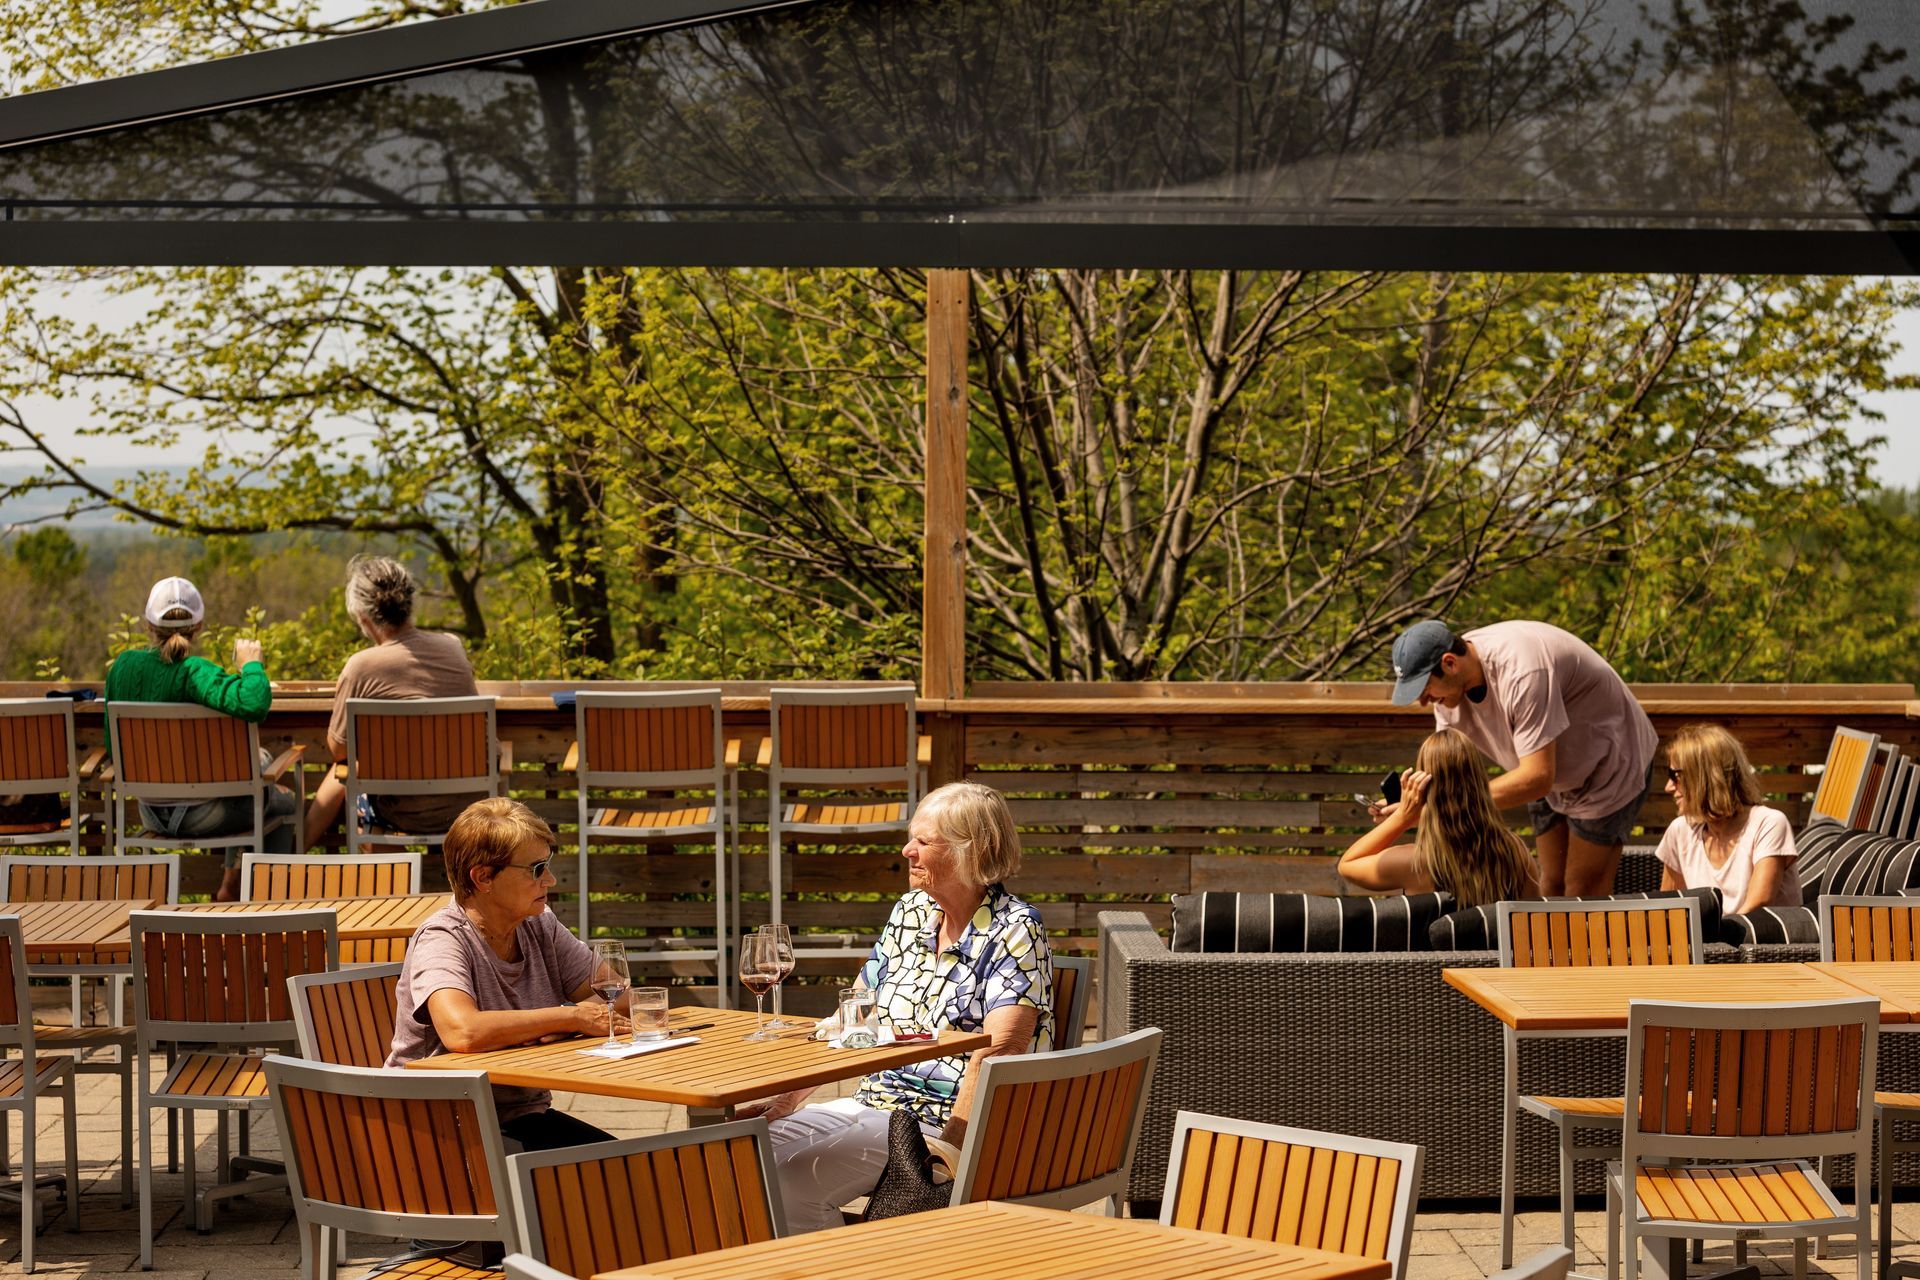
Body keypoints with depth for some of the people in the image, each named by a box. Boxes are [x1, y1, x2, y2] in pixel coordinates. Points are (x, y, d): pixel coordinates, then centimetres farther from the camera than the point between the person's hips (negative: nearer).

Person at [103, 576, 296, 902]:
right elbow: (254, 704, -43)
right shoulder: (195, 673, -25)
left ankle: (230, 888, 44)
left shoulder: (123, 666, -5)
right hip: (200, 813, -7)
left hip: (151, 812, 7)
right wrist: (251, 664, -23)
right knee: (284, 802, 23)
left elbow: (114, 746, 5)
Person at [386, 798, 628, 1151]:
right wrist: (572, 1017, -21)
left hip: (523, 1118, 7)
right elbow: (462, 1032, -33)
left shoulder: (541, 927, 7)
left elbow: (616, 998, 6)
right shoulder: (442, 939, -14)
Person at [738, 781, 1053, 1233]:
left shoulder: (1014, 931, -9)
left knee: (797, 1177, -26)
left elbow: (996, 1052, -20)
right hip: (873, 1104, 7)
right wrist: (790, 1095, 5)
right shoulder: (911, 912, 13)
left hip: (943, 1123, -7)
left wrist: (950, 1146, -30)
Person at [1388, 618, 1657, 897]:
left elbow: (1537, 777, -41)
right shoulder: (1449, 682, -14)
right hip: (1551, 777, 7)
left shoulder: (1520, 672, -39)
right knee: (1551, 883, 10)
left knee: (1582, 891, -6)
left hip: (1610, 766, -7)